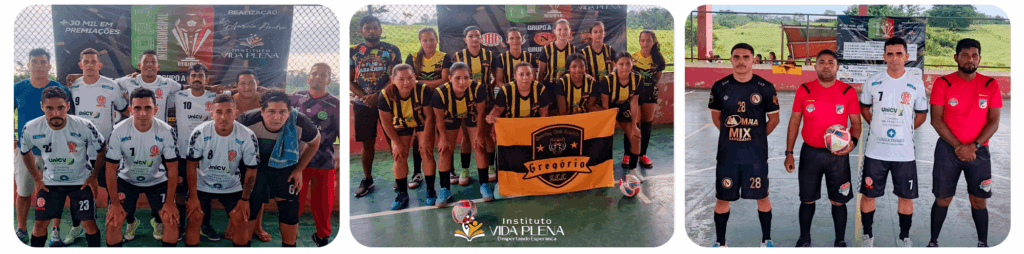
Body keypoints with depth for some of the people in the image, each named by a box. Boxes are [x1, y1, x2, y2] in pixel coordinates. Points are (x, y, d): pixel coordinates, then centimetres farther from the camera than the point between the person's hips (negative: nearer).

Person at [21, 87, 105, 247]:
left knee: (89, 223, -5)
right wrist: (37, 179, 5)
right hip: (50, 182, 2)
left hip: (82, 181, -2)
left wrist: (94, 176, -4)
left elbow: (102, 151, -6)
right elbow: (25, 153, 6)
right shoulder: (31, 129, -17)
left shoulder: (84, 127, -23)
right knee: (40, 224, 1)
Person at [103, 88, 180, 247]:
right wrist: (114, 202, -15)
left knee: (171, 220, -14)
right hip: (126, 179, 0)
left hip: (157, 180, 0)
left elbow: (172, 169, -13)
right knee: (112, 222, -13)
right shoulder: (119, 131, -20)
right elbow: (111, 168, -12)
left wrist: (170, 202, -17)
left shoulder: (166, 132, -20)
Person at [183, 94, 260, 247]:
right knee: (193, 220, -9)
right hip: (202, 185, 0)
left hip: (232, 187, 1)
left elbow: (251, 170, -9)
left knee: (240, 222, -8)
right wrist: (193, 197, -12)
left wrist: (245, 199, -7)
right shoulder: (200, 133, -21)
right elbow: (192, 165, -11)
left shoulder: (247, 137, -21)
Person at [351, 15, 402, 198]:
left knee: (394, 141, -1)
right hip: (363, 105, 2)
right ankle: (367, 180, 17)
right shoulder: (353, 52, 6)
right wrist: (364, 97, -12)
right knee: (367, 143, 6)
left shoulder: (392, 50, 1)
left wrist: (377, 96, -17)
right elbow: (349, 81, 4)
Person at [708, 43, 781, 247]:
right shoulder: (720, 87, -1)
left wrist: (757, 137, 6)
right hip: (727, 154, 1)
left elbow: (774, 119, 6)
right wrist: (732, 136, 9)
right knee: (722, 198, 5)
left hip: (757, 154, -1)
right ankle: (720, 242, 20)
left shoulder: (765, 88, -4)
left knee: (762, 198, 8)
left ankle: (766, 240, 25)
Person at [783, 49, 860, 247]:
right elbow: (794, 121, 4)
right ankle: (804, 239, 26)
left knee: (838, 201, 4)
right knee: (807, 199, 10)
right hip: (810, 153, 1)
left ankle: (840, 241, 19)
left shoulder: (848, 91, -1)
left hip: (838, 154, -1)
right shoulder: (804, 90, 0)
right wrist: (789, 153, 0)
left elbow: (856, 122, 4)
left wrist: (853, 141, -18)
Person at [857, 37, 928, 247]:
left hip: (904, 152, 0)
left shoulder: (916, 84, -1)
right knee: (868, 194, 5)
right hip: (875, 151, 0)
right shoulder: (873, 81, -1)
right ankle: (867, 235, 22)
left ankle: (904, 237, 25)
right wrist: (877, 126, 7)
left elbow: (921, 113, 11)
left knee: (906, 197, 7)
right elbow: (864, 107, 14)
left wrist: (906, 129, 4)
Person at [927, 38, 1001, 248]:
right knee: (943, 199, 4)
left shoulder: (990, 85, 1)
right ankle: (933, 242, 14)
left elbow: (993, 122, -2)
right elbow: (936, 120, -7)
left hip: (979, 150, 1)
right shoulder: (943, 83, -3)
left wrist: (973, 146, -14)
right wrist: (958, 146, -14)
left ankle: (983, 244, 17)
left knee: (979, 201, 4)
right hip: (948, 149, -1)